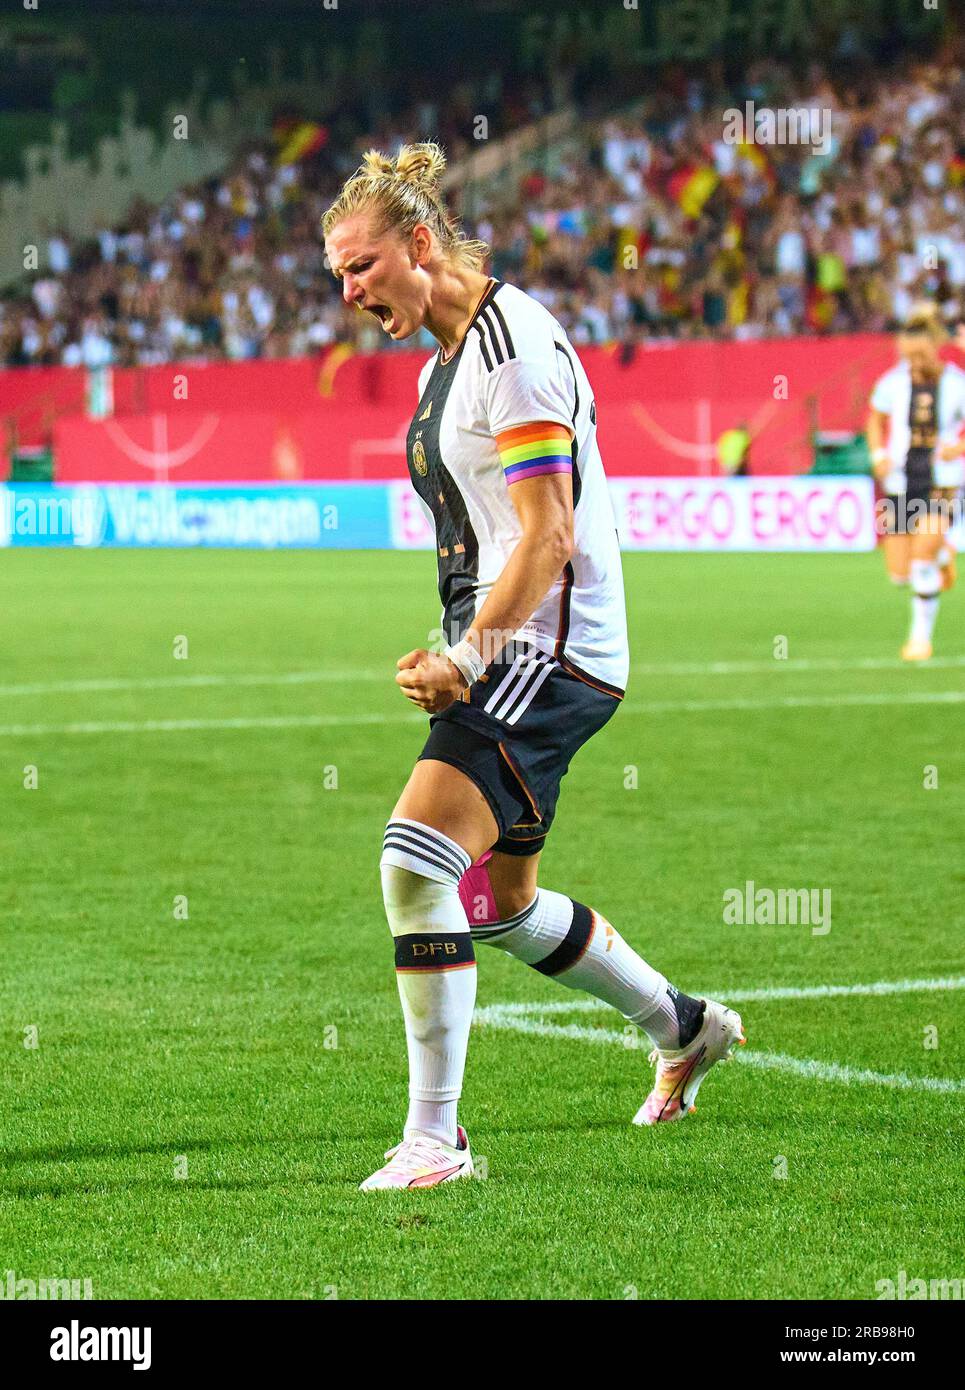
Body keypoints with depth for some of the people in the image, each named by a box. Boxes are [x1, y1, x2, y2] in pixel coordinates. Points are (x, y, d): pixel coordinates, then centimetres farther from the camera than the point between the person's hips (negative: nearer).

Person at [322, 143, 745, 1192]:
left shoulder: (515, 347, -15)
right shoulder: (447, 356, 16)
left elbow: (547, 538, -21)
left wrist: (464, 656, -24)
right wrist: (460, 657, 11)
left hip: (548, 653, -11)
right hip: (506, 657, 11)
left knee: (418, 859, -22)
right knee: (500, 902, 19)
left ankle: (433, 1136, -19)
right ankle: (683, 1027, 40)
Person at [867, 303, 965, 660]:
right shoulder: (892, 383, -3)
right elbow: (875, 418, 16)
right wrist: (878, 454, 0)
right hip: (900, 481, 3)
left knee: (922, 561, -17)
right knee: (900, 574, 2)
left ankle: (922, 634, 1)